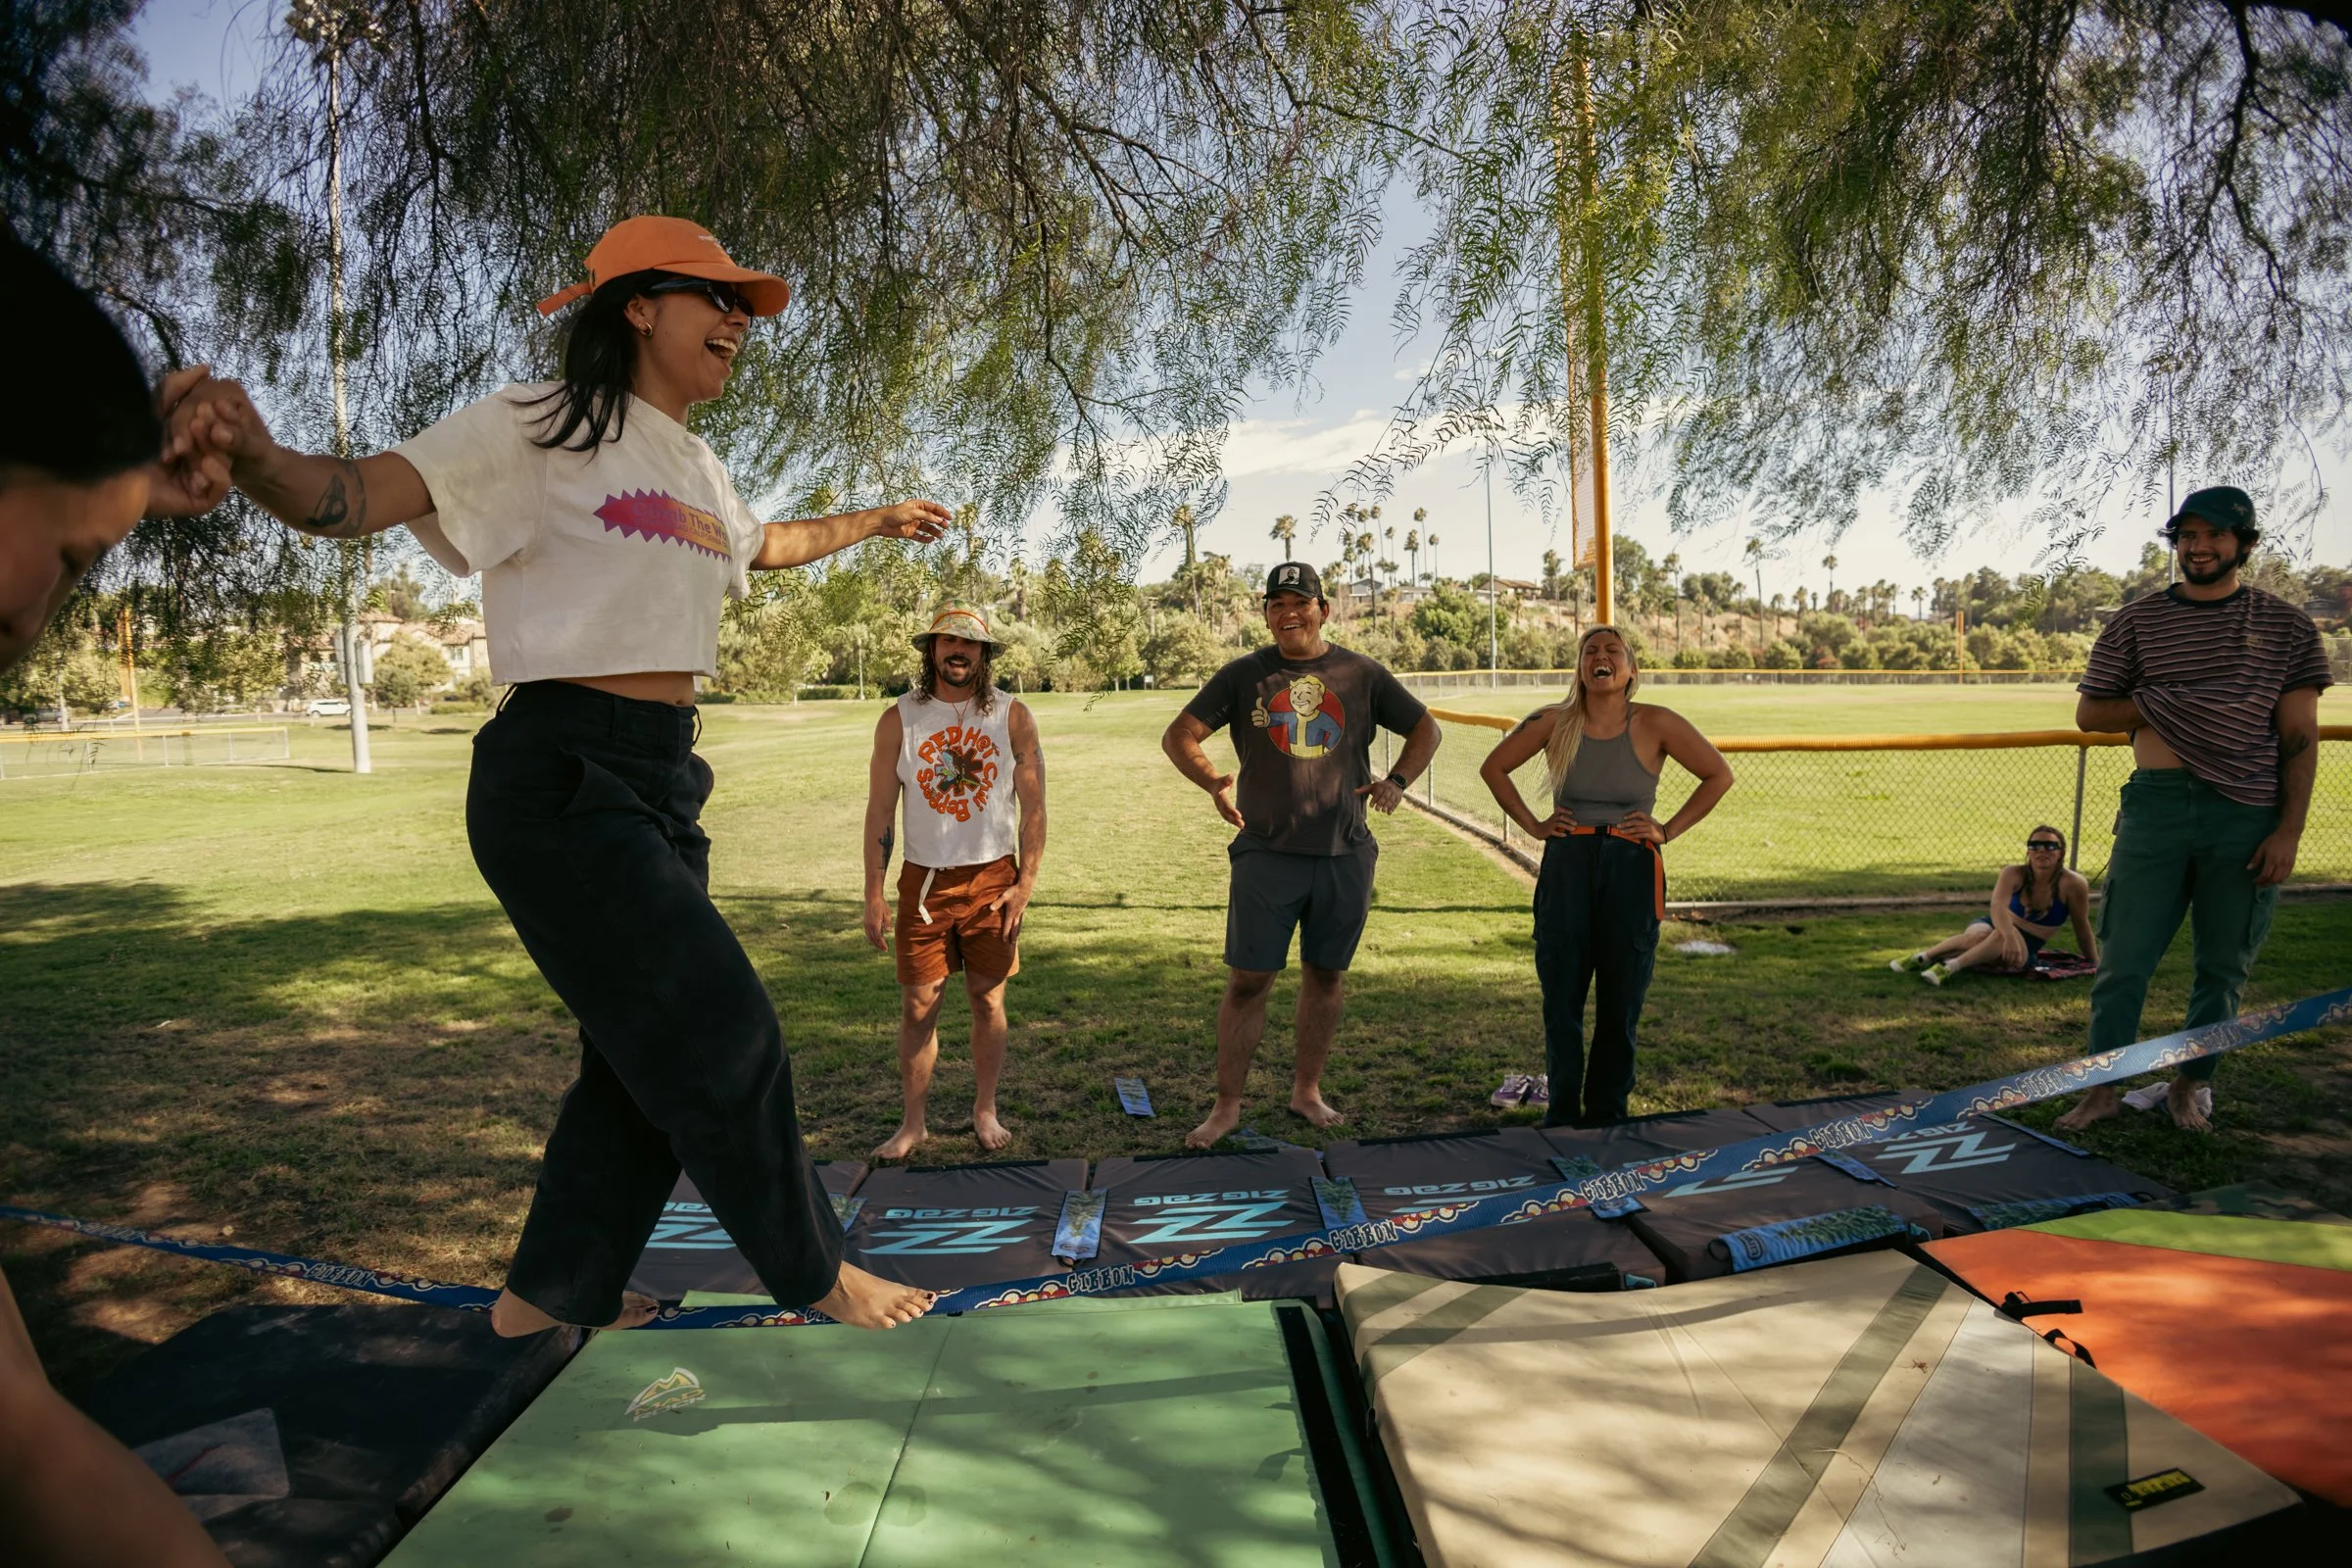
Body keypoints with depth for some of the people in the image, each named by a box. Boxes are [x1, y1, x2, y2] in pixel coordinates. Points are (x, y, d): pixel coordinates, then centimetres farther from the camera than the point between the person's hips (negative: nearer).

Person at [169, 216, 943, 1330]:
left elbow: (765, 546, 39)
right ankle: (816, 1276, 15)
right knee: (720, 1038, -4)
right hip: (560, 777, -9)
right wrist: (255, 455, -42)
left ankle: (549, 1295, 29)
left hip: (661, 779, 9)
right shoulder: (539, 429, -8)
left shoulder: (696, 468, 17)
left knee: (647, 1053, 13)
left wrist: (879, 520, 49)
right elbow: (353, 498, -19)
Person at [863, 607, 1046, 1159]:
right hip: (923, 880, 0)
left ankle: (985, 1111, 23)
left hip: (992, 877, 0)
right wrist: (874, 895, -2)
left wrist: (1026, 884, -6)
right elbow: (879, 811, 2)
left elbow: (1033, 806, 2)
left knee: (988, 1000, 7)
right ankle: (912, 1123, 16)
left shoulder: (1012, 716, 0)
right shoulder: (899, 719, 1)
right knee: (917, 1005, 3)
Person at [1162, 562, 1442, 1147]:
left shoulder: (1361, 675, 6)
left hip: (1345, 854, 2)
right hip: (1266, 853, -2)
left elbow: (1425, 729, 13)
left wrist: (1397, 780, -6)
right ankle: (1227, 1104, 11)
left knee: (1327, 975, 12)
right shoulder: (1244, 675, 2)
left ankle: (1307, 1090, 28)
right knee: (1247, 980, -1)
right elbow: (1178, 735, 0)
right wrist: (1213, 781, -19)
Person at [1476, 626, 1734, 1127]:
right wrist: (1532, 825, 4)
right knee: (1561, 998, 4)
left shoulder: (1654, 723, -3)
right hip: (1566, 869, 1)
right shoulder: (1553, 722, 1)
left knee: (1621, 1003, 6)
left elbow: (1719, 774, 5)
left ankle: (1607, 1116, 21)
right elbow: (1493, 768, 13)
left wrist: (1668, 830, -1)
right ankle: (1561, 1116, 18)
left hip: (1631, 870, -1)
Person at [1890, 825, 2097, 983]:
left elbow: (2082, 929, -3)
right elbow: (1998, 906, -32)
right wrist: (2010, 936, -50)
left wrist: (2096, 965, 4)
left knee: (2001, 937, -38)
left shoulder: (2072, 884, -13)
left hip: (2025, 949, 0)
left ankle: (1952, 966, -43)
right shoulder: (2013, 874, -13)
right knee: (1977, 936, -39)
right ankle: (1923, 956, -27)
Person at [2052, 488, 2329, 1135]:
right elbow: (2089, 712, 9)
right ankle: (2103, 1088, 9)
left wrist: (2289, 829, -5)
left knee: (2223, 965, 8)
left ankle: (2190, 1085, 23)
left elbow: (2300, 737, 3)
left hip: (2248, 815, 0)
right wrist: (2164, 704, -7)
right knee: (2123, 956, 0)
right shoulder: (2137, 620, 7)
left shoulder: (2285, 625, 6)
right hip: (2155, 805, 0)